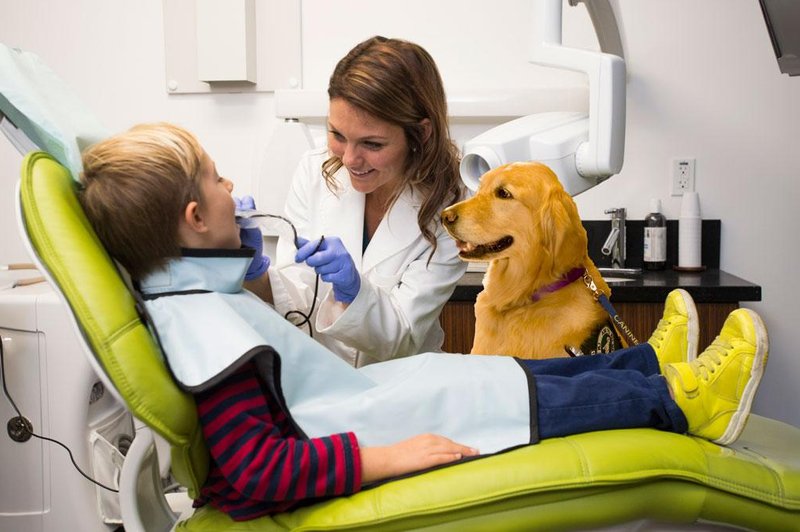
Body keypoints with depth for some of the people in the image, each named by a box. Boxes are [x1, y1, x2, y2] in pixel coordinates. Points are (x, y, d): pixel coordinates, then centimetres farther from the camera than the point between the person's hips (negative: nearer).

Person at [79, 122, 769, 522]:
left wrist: (245, 266, 7)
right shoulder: (205, 322, -30)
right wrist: (383, 459, -32)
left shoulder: (181, 293, 1)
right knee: (545, 398, -1)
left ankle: (650, 362, 32)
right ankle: (681, 399, 20)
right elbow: (255, 469, -32)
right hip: (344, 452, -10)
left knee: (512, 370, 16)